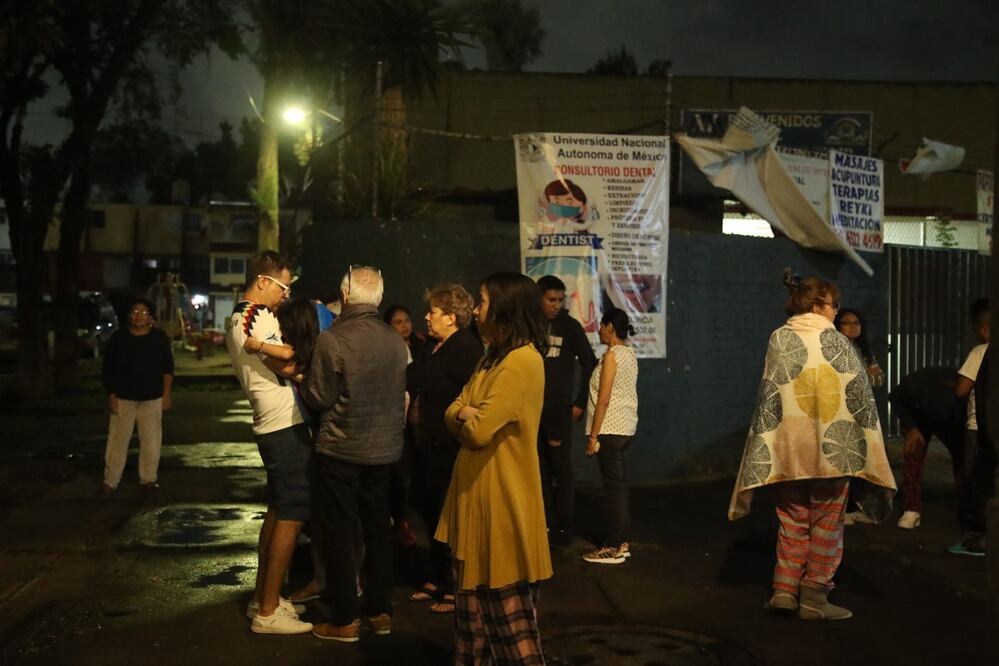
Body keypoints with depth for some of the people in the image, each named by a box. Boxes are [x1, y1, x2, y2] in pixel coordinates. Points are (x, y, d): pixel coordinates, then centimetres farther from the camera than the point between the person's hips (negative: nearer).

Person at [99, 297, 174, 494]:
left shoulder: (159, 337, 3)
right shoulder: (118, 338, -1)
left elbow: (167, 367, 6)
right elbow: (109, 370, 1)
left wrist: (166, 393, 2)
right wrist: (111, 396, -3)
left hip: (152, 398, 1)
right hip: (123, 398, -1)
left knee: (151, 440, 5)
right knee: (118, 439, 1)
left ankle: (148, 478, 17)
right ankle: (110, 481, 8)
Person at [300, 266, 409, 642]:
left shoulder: (332, 339, -17)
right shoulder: (396, 341, -3)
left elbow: (318, 398, -11)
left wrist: (301, 380, 8)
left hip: (341, 449, -4)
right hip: (384, 448, 5)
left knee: (340, 532, 5)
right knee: (378, 529, 15)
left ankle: (345, 620, 10)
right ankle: (379, 611, 23)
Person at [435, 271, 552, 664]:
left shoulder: (523, 360, -18)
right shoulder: (492, 359, 15)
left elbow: (478, 431, -22)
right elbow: (452, 415, 11)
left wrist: (467, 416, -2)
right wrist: (468, 415, -10)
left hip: (504, 498, -9)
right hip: (478, 495, 10)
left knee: (506, 601, 0)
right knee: (476, 595, 15)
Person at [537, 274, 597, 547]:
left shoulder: (570, 326, -2)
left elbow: (589, 364, 1)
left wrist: (580, 402, -2)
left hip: (558, 407, -3)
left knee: (561, 467, -3)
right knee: (540, 467, 7)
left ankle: (564, 527, 5)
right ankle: (546, 524, 15)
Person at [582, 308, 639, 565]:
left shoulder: (611, 356, -14)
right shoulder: (630, 354, 11)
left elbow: (604, 400, -17)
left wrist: (593, 436, -15)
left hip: (610, 429, -9)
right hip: (626, 427, 9)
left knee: (613, 486, -5)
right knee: (619, 485, 14)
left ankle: (613, 548, 0)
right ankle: (621, 543, 20)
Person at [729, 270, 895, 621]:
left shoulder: (779, 339, 2)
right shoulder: (836, 340, -4)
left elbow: (768, 395, 0)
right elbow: (860, 395, -3)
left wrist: (769, 443, 4)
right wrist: (866, 449, 5)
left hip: (789, 448, 3)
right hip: (833, 447, -3)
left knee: (793, 520, 13)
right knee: (826, 523, 6)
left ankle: (784, 590, 8)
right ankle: (814, 597, 7)